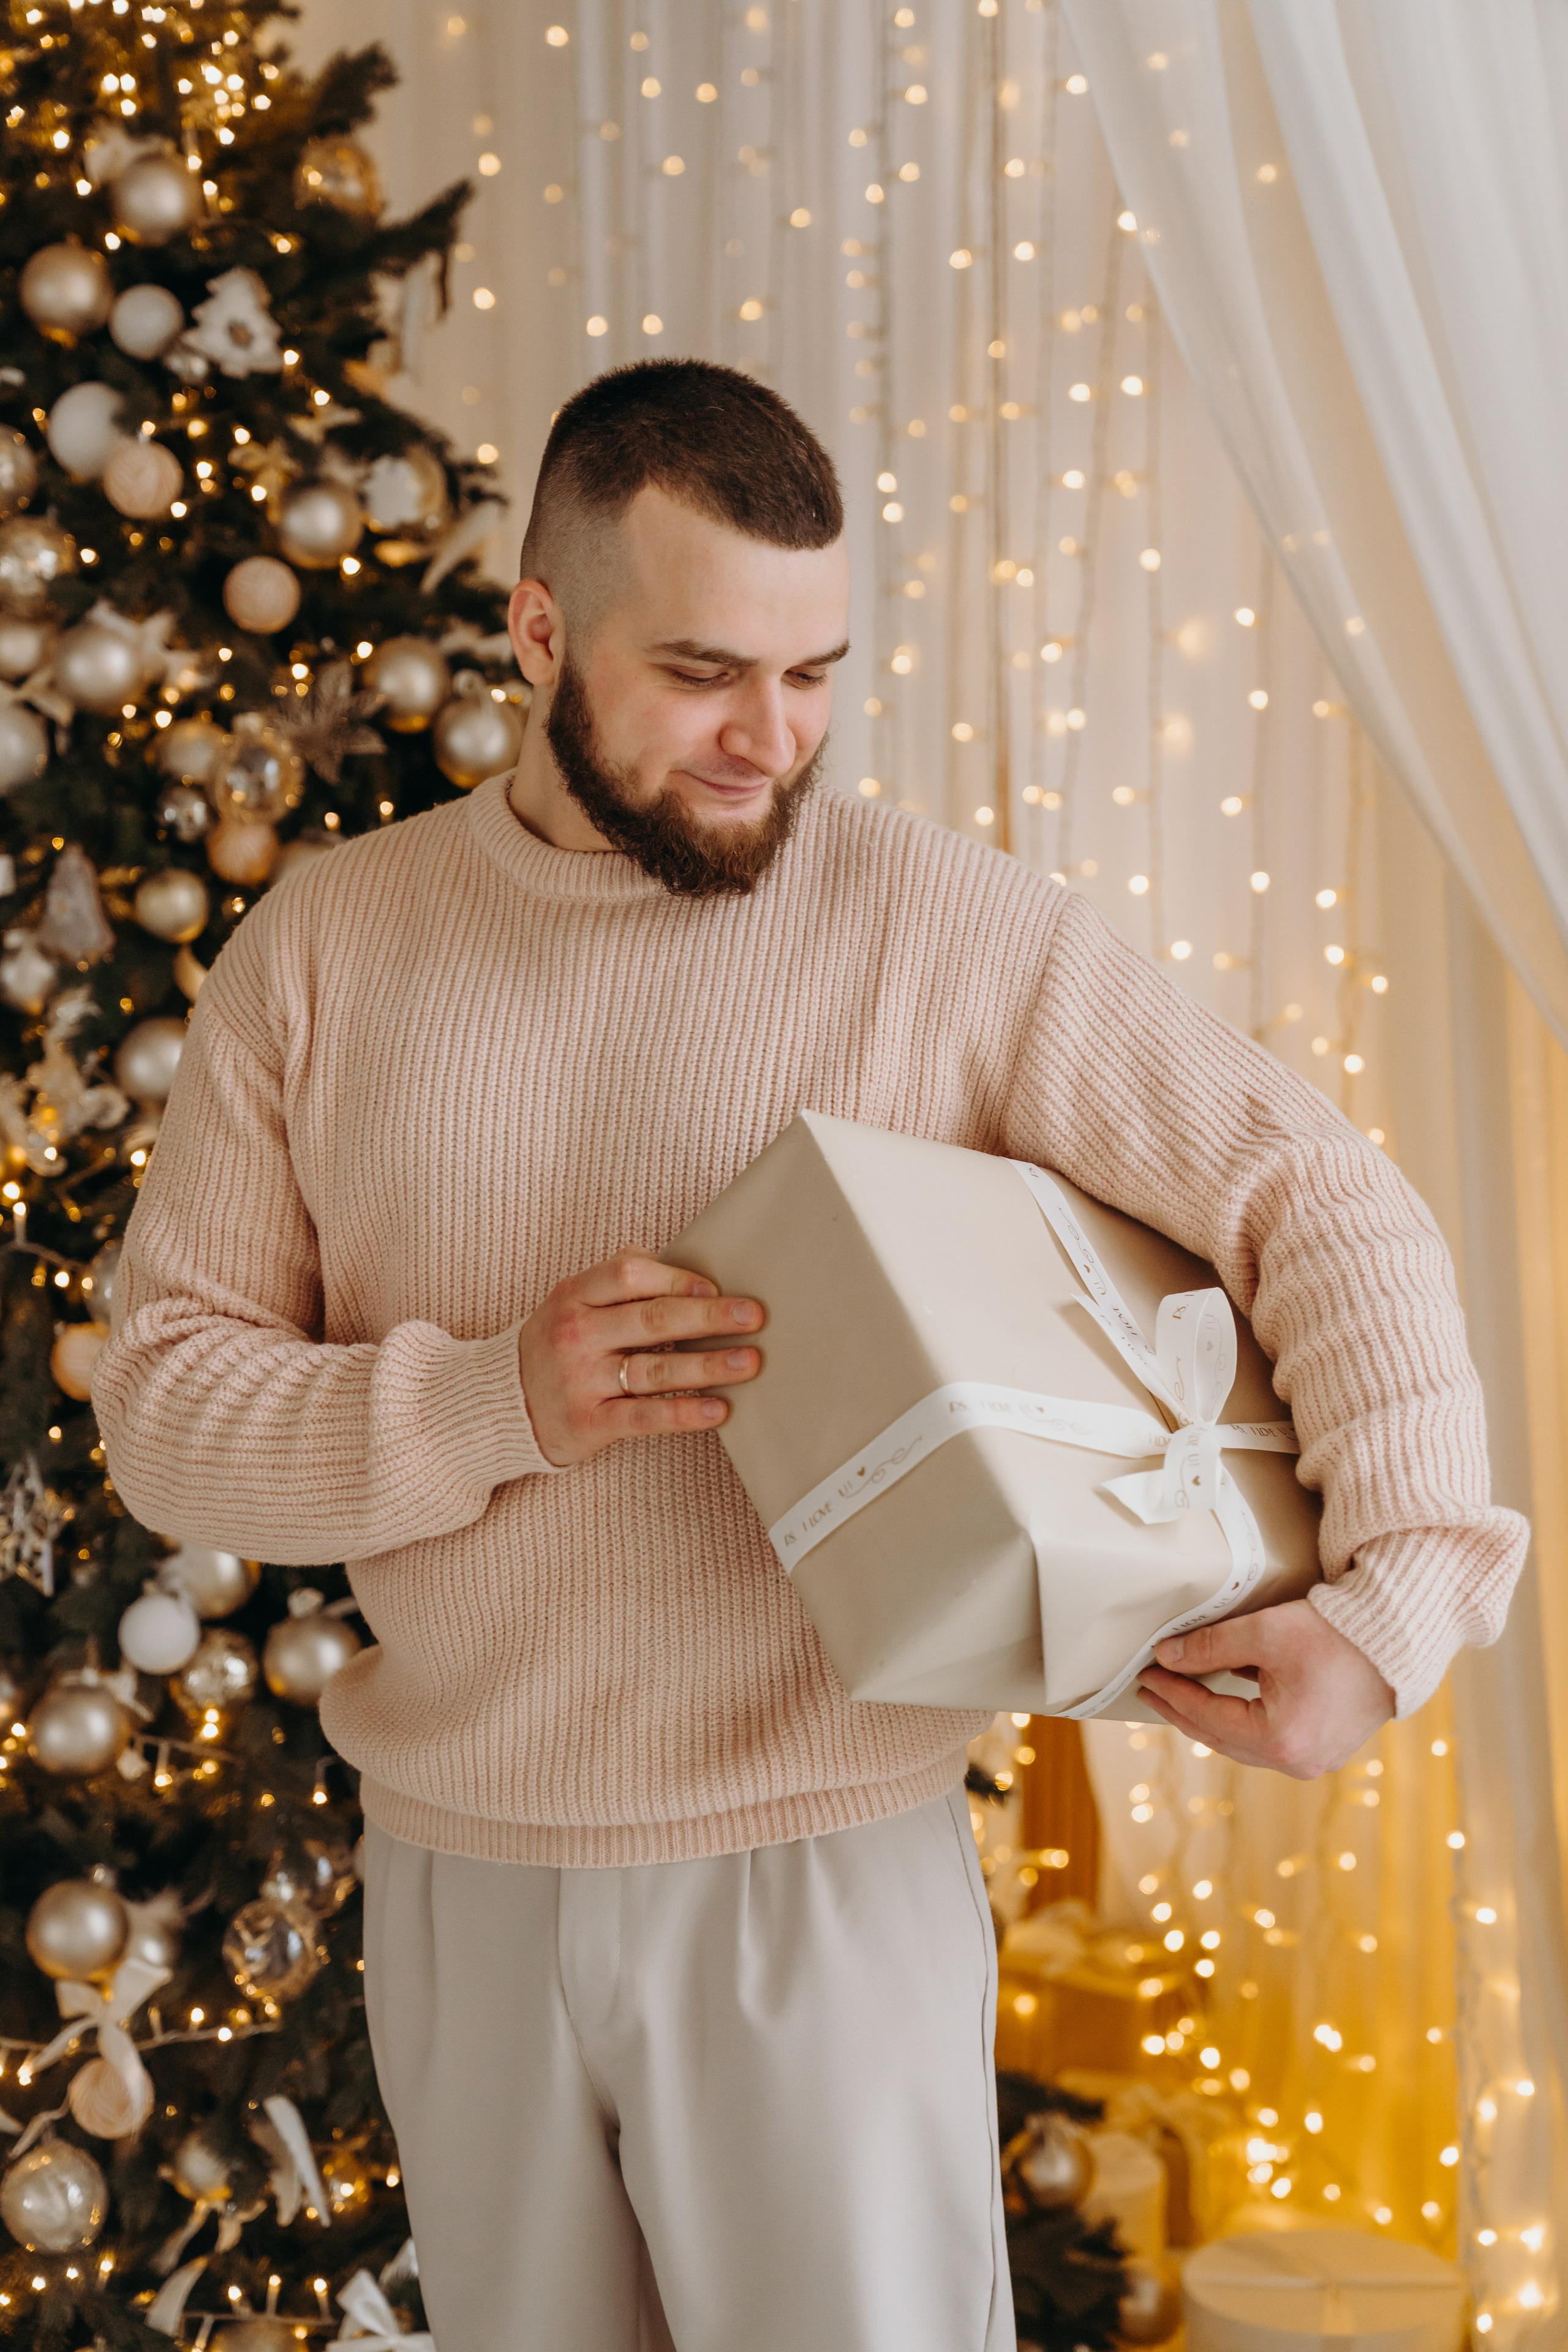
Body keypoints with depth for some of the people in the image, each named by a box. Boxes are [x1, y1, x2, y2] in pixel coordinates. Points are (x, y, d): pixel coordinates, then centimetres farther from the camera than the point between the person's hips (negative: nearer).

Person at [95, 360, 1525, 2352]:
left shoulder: (951, 931, -8)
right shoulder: (320, 956, -1)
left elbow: (1332, 1210, -8)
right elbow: (161, 1404, -3)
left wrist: (1399, 1595, -21)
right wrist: (496, 1402, -19)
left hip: (828, 1883, -3)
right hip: (462, 1884, 3)